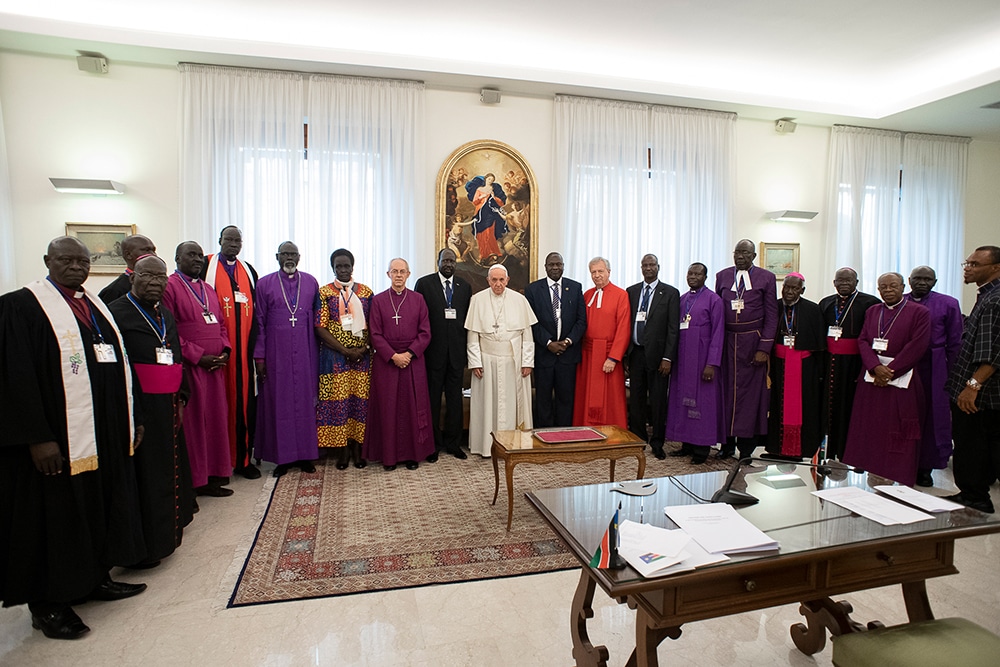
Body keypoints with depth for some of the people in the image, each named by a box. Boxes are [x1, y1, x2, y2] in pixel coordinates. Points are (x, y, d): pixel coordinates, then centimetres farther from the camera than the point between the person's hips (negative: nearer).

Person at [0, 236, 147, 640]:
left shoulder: (97, 306, 13)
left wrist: (130, 421, 13)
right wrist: (38, 438, -20)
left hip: (105, 434, 7)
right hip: (59, 438, -7)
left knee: (100, 505, 16)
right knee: (56, 512, 5)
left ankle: (96, 577, 32)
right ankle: (47, 604, 21)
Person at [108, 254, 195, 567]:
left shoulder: (165, 314, 15)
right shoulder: (117, 313, -9)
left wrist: (181, 397, 11)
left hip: (169, 407, 7)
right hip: (139, 408, -7)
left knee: (169, 469, 15)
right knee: (144, 475, -1)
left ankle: (166, 533, 30)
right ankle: (141, 549, 12)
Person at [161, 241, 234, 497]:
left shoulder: (208, 288, 17)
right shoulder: (169, 286, -7)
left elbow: (221, 323, 19)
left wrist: (225, 349, 2)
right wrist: (198, 356, -15)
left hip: (215, 365, 7)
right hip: (189, 367, -7)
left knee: (216, 418, 11)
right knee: (192, 422, 1)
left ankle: (214, 472, 21)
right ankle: (196, 479, 11)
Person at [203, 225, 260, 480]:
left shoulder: (248, 270, 15)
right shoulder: (206, 266, 2)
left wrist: (255, 342, 7)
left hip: (245, 347, 4)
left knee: (245, 400, 5)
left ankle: (243, 458, 14)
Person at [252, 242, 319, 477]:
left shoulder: (311, 282, 7)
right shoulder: (264, 284, 4)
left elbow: (318, 320, 7)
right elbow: (259, 322, 2)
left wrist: (319, 352, 3)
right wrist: (259, 356, -2)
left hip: (305, 352, 1)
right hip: (276, 352, -1)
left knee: (306, 400, 5)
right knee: (278, 402, 4)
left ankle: (305, 454, 16)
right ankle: (282, 457, 14)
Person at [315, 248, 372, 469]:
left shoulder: (366, 292, 8)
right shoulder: (324, 292, 2)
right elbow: (320, 328, -5)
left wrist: (365, 347, -9)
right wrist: (346, 350, -12)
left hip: (362, 356, 2)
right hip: (334, 356, -1)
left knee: (360, 400, 3)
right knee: (338, 401, 0)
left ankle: (357, 449, 15)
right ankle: (341, 451, 12)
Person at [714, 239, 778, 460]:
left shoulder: (766, 278, 2)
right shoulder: (722, 276, 9)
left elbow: (771, 315, 0)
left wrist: (764, 348, -8)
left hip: (753, 343, -2)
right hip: (726, 342, 2)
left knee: (751, 392, 2)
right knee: (727, 390, 5)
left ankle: (746, 446, 12)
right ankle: (727, 442, 16)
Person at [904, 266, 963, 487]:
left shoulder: (948, 304, 3)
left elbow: (954, 343, 3)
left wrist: (950, 374, -2)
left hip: (933, 370, 0)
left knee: (931, 417, 4)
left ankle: (925, 468, 16)